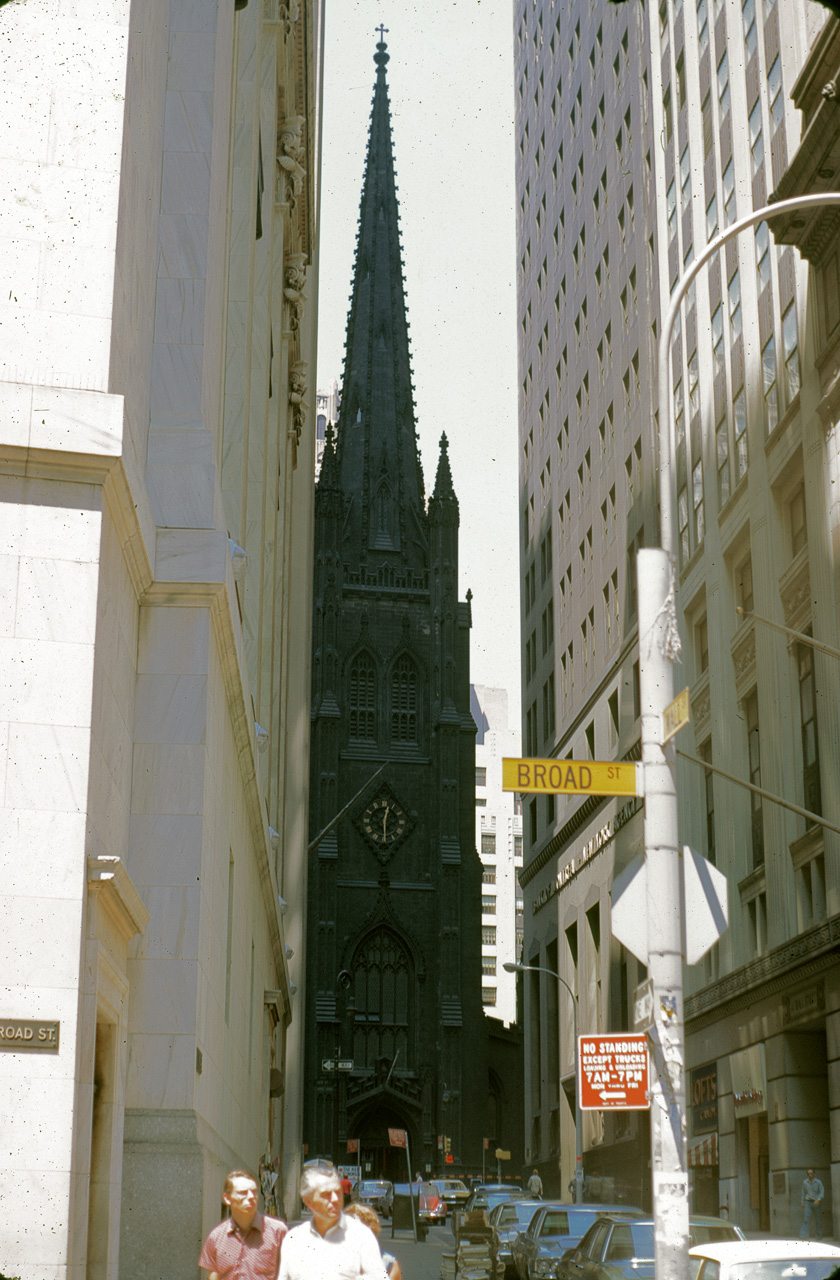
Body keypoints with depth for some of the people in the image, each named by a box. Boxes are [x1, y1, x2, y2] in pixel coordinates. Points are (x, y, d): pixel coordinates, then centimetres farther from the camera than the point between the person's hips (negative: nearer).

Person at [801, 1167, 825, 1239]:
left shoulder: (818, 1182, -6)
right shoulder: (805, 1182, 3)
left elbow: (822, 1192, -10)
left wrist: (818, 1199, -27)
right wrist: (802, 1203, 6)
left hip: (816, 1203, -1)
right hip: (807, 1203, 1)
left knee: (818, 1220, 6)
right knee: (806, 1218, -14)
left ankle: (819, 1236, 22)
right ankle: (804, 1236, -22)